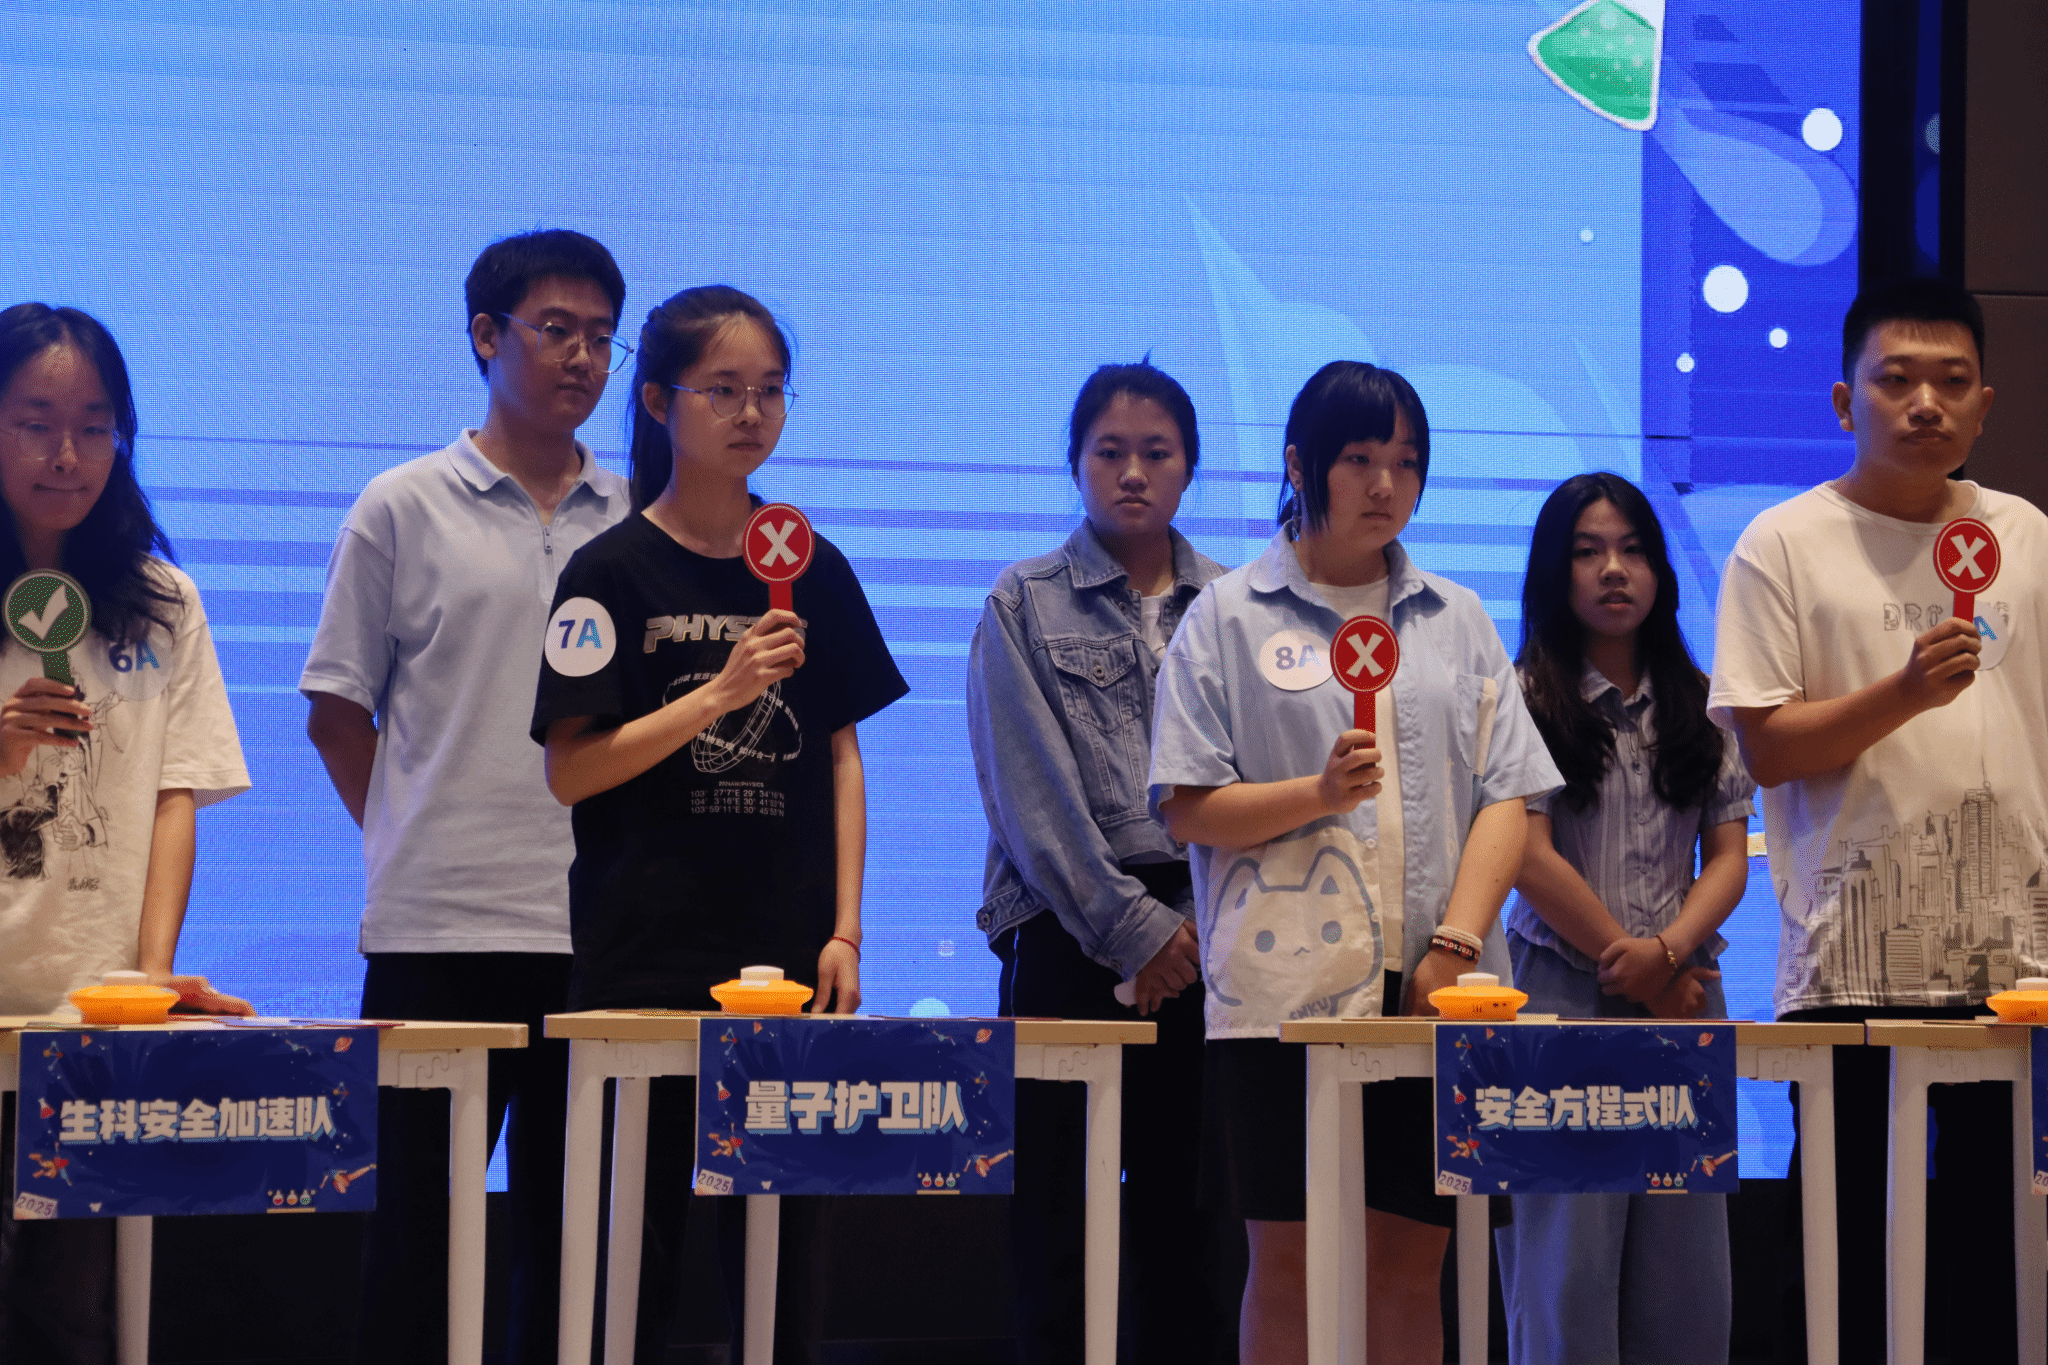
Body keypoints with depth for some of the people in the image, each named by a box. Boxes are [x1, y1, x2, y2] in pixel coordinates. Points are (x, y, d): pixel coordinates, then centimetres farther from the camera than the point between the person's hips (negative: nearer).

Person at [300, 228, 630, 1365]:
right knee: (420, 1221, 2)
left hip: (597, 927, 3)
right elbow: (336, 711, 6)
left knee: (573, 1225, 7)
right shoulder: (405, 508, 3)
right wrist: (418, 841, 5)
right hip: (440, 927, -3)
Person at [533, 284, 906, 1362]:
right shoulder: (614, 571, -1)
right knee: (638, 1232, -1)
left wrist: (845, 930, 5)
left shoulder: (812, 571, 10)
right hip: (644, 958, -3)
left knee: (785, 1231, 3)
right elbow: (570, 770, -7)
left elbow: (840, 755, 13)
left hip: (787, 954, 3)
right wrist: (721, 694, -16)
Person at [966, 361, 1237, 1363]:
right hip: (1070, 933, -2)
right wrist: (1132, 925, -10)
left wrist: (1201, 919, -9)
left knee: (1190, 1208, 3)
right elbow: (1032, 789, -3)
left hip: (1203, 934, 2)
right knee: (1058, 1213, -3)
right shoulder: (1025, 603, 5)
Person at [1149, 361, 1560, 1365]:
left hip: (1434, 990, 3)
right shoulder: (1230, 615, 6)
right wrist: (1320, 794, -16)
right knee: (1289, 1262, -1)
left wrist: (1456, 944, -6)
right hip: (1287, 985, -3)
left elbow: (1507, 800, 8)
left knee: (1411, 1262, 4)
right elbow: (1189, 811, 0)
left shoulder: (1457, 619, 15)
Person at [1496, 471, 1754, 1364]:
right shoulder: (1524, 699, 1)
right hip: (1564, 995, -4)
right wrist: (1641, 980, -5)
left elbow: (1730, 857, 9)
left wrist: (1670, 951, -10)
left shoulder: (1698, 706, 14)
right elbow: (1531, 860, -6)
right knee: (1567, 1271, -6)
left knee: (1686, 1281, 3)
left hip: (1684, 999, 4)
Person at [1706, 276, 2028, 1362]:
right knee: (1847, 1266, 0)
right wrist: (1905, 691, -19)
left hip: (2014, 958, 4)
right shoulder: (1785, 544, 0)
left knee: (1998, 1260, 4)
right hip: (1854, 966, -3)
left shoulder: (2024, 536, 12)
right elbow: (1762, 747, -5)